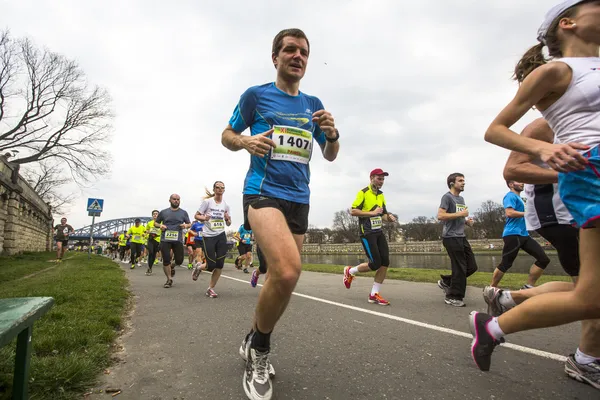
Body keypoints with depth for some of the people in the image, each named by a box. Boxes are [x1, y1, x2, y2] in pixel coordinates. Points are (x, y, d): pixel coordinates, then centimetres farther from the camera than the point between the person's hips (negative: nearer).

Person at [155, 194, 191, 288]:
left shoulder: (183, 213, 9)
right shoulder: (163, 212, 9)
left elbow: (189, 224, 15)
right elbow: (155, 222, 17)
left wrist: (186, 225, -9)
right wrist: (160, 225, -5)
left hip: (178, 240, 1)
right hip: (165, 240, 0)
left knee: (179, 260, 1)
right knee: (166, 260, -3)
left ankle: (172, 265, 37)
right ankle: (169, 279, 13)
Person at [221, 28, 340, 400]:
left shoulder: (313, 104, 15)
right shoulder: (255, 95, 5)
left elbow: (331, 156, 18)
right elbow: (227, 136, 12)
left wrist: (332, 134, -5)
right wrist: (246, 141, -11)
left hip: (299, 198, 5)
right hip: (263, 191, -5)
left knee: (282, 277, 8)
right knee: (288, 271, -27)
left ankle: (254, 344, 34)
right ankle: (259, 348, 1)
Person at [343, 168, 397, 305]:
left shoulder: (381, 195, 15)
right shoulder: (363, 192, -8)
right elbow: (353, 211, -14)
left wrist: (389, 217, -3)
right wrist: (372, 212, -20)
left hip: (379, 232, 7)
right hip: (367, 233, -7)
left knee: (385, 262, -3)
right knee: (375, 264, -10)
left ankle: (374, 294, 8)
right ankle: (350, 271, 16)